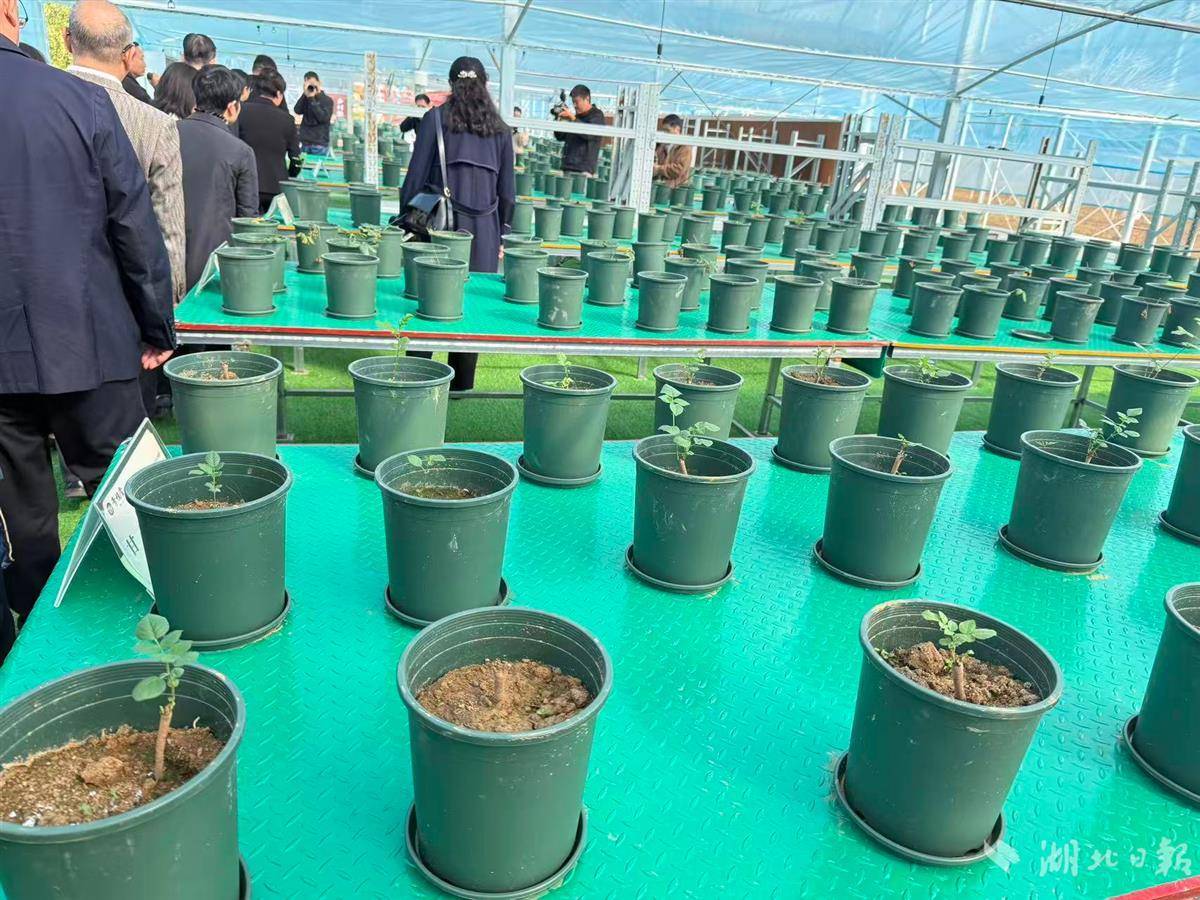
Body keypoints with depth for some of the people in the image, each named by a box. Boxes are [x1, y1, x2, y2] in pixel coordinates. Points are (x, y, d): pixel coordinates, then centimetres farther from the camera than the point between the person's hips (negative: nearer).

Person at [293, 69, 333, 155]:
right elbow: (297, 111, -4)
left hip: (320, 144, -4)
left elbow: (323, 118, -13)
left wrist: (312, 99, -11)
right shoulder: (305, 99, 11)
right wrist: (305, 95, -11)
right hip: (304, 142, 4)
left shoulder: (327, 100, 0)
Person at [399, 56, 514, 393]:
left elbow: (416, 176, -1)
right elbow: (507, 191, 9)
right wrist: (500, 234, 16)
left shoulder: (436, 119, 0)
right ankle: (462, 387, 13)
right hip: (483, 232, 2)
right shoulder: (500, 129, 8)